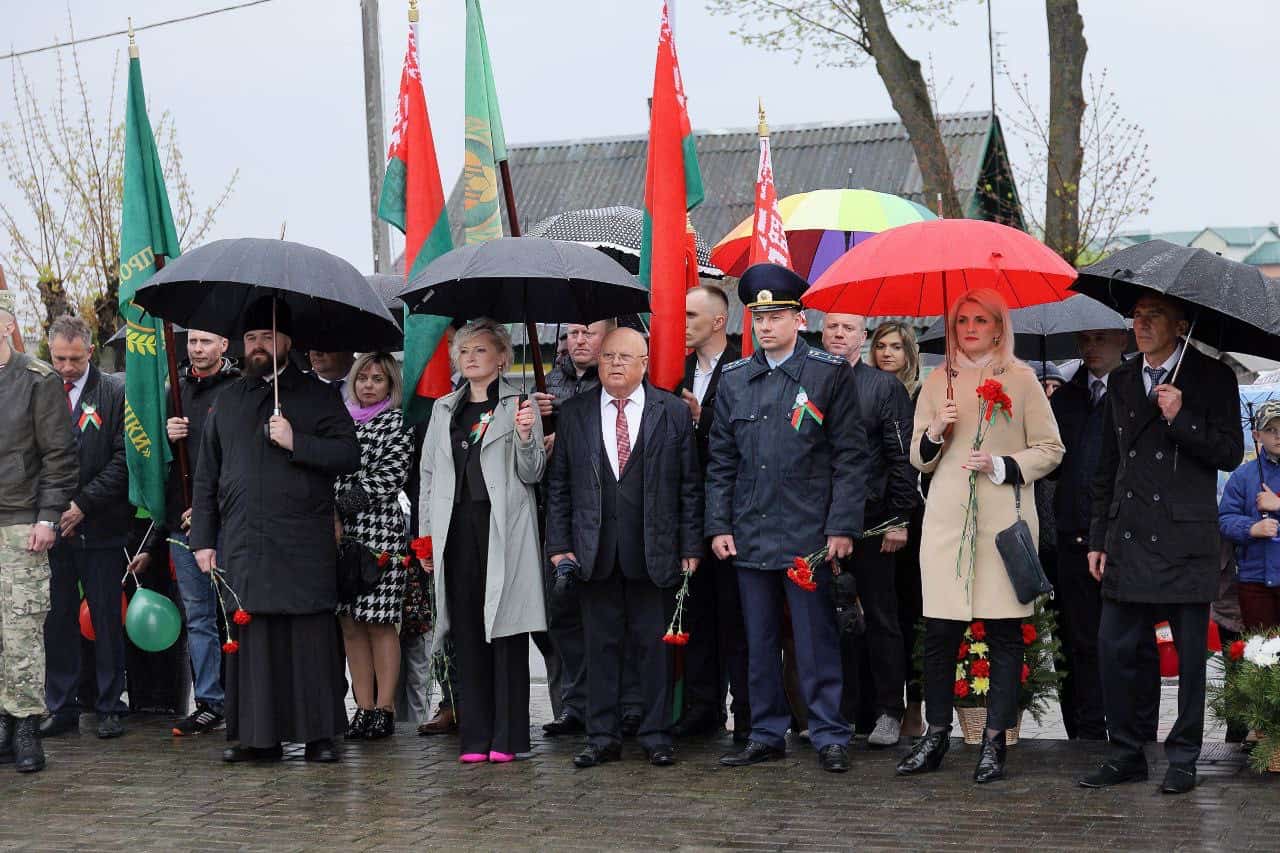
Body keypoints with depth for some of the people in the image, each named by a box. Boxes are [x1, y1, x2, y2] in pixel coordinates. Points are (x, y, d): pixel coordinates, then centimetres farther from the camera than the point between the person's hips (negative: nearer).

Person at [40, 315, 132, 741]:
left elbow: (123, 459, -5)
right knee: (57, 619, 5)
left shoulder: (115, 394, -1)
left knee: (107, 620, 3)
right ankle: (61, 707, 13)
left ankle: (110, 707, 11)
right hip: (51, 527, 2)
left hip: (99, 527, -2)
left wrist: (83, 504, -12)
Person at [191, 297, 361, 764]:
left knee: (310, 638, -4)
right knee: (251, 638, 0)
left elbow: (349, 455, -3)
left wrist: (295, 441, -13)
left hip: (304, 545, -3)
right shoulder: (227, 401, 18)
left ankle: (319, 734, 1)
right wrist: (203, 539, 11)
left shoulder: (318, 396, 8)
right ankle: (256, 736, 5)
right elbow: (206, 476, 18)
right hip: (243, 543, 3)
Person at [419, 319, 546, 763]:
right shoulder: (444, 409, 18)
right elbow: (429, 472, 20)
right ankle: (474, 738, 6)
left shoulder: (519, 405, 6)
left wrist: (526, 438, -17)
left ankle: (506, 736, -1)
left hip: (503, 528, -4)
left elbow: (531, 474, 2)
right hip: (458, 528, 4)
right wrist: (426, 534, 14)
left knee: (506, 631, -4)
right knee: (467, 633, 2)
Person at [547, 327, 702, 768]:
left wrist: (691, 547, -1)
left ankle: (657, 736, 12)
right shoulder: (573, 414, 8)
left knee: (655, 645, 3)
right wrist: (559, 545, 2)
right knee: (601, 645, 5)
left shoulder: (673, 412, 4)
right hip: (594, 551, 1)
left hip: (655, 550, -1)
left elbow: (690, 485, 4)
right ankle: (603, 738, 12)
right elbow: (558, 485, 9)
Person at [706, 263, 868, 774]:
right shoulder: (734, 379, 11)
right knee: (759, 644, 9)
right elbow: (721, 460, 13)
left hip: (808, 534, -4)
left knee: (816, 641, -1)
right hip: (749, 535, 4)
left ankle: (829, 737, 6)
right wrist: (719, 525, 4)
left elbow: (850, 457, -4)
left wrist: (842, 527, -10)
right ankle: (767, 735, 18)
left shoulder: (831, 374, -1)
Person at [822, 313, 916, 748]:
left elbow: (902, 458, -2)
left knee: (880, 617, 2)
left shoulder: (886, 387, 1)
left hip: (869, 520, -3)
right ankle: (841, 710, 14)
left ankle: (888, 713, 8)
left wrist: (899, 519, -8)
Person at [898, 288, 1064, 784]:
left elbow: (1050, 450, 5)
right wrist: (934, 434, -3)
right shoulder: (938, 382, 14)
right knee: (940, 632, -2)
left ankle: (994, 742, 3)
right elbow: (919, 458, 18)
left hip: (1003, 519, -2)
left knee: (1004, 632, -2)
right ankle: (936, 736, 8)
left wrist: (1001, 465, -9)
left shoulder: (1021, 379, 6)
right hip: (946, 518, 2)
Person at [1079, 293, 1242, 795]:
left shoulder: (1213, 379, 1)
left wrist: (1181, 418, -17)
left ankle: (1183, 759, 12)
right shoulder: (1121, 382, 14)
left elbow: (1230, 454, -5)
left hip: (1185, 541, -4)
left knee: (1190, 655, 2)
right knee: (1115, 648, 1)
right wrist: (1098, 538, 12)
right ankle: (1126, 754, 12)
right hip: (1128, 541, 4)